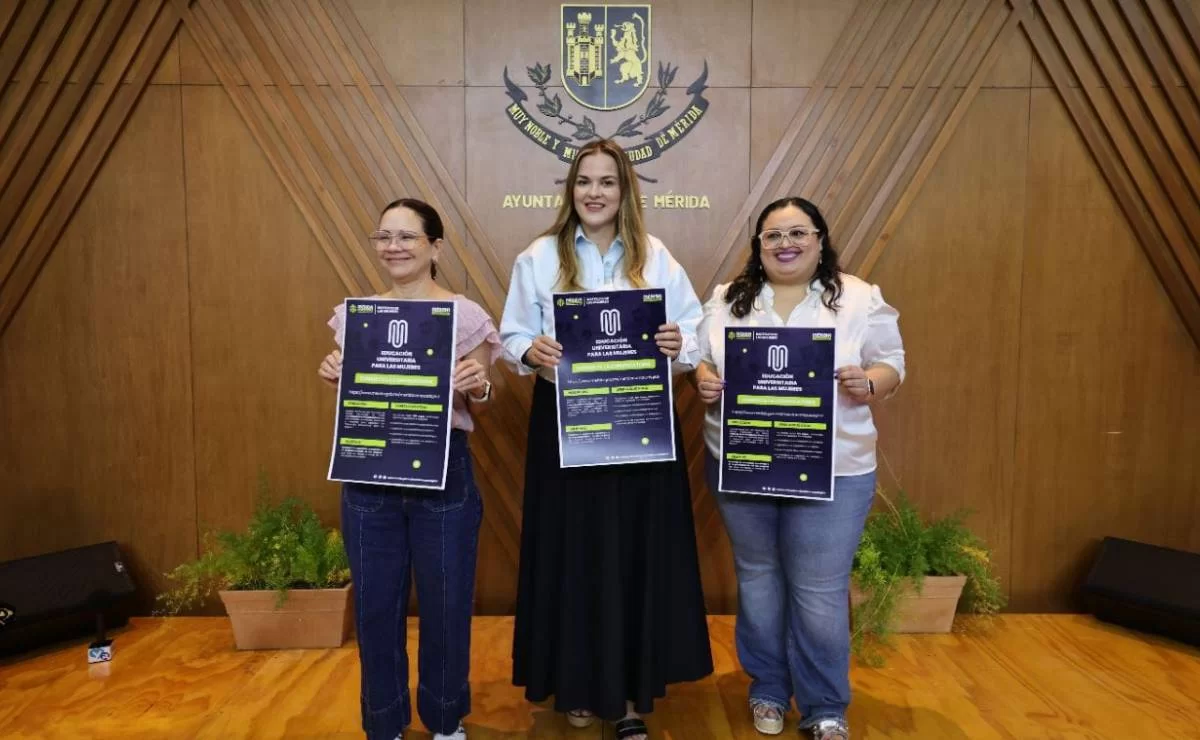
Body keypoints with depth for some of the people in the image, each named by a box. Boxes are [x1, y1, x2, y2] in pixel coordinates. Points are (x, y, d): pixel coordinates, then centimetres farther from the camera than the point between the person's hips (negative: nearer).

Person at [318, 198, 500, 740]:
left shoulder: (465, 316, -4)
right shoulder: (353, 315, 5)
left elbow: (478, 409, 1)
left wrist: (479, 389, -20)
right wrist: (332, 377, -7)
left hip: (444, 472, -2)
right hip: (368, 475, 3)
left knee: (445, 603, 10)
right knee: (375, 605, 11)